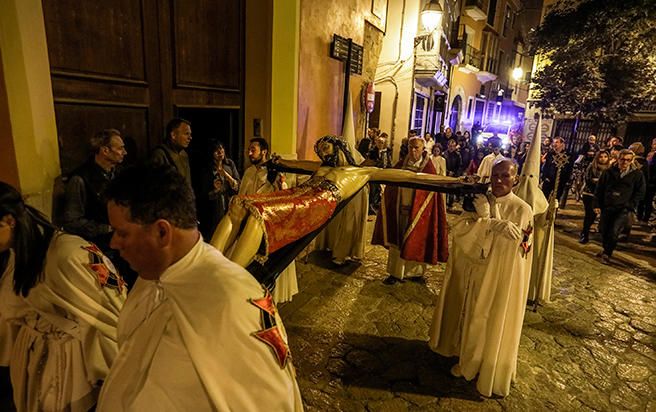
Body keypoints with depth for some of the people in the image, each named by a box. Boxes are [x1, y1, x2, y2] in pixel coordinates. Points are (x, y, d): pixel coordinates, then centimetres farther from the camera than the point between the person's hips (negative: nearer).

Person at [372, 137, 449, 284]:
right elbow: (390, 186, 7)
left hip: (416, 211, -3)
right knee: (396, 240, 9)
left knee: (413, 243, 6)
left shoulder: (428, 168, -6)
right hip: (399, 209, 4)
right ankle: (395, 272, 21)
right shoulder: (401, 164, 3)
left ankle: (413, 271, 23)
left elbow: (432, 191, -5)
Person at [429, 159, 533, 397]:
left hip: (499, 280, -4)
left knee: (492, 324, 10)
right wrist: (492, 224, -25)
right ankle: (468, 359, 40)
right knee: (469, 317, 17)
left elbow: (510, 244, -20)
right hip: (472, 274, 4)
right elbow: (458, 229, -14)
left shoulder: (522, 210, -11)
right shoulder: (479, 201, 0)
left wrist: (486, 217, -21)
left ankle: (491, 372, 32)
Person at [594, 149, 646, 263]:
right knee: (603, 230, 10)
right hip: (607, 207, 3)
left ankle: (607, 254, 7)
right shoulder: (609, 172, 2)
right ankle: (606, 249, 34)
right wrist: (597, 204, 1)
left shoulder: (637, 174, -1)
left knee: (614, 232, -11)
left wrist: (630, 205, -7)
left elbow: (640, 192, 3)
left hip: (623, 209, -2)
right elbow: (599, 188, 5)